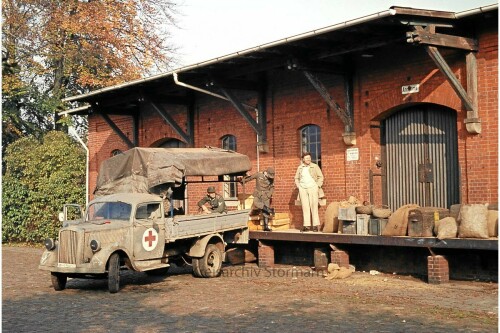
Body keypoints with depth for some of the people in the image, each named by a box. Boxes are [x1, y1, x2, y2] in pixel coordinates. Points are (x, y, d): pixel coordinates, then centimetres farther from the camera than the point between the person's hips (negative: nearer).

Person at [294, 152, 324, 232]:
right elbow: (296, 178, 20)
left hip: (312, 188, -3)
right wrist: (298, 186, 7)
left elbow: (320, 177, 5)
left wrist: (318, 186, -4)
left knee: (314, 206, -6)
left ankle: (316, 225, -5)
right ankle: (307, 225, 1)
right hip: (302, 189, 3)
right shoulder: (300, 168, 12)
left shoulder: (315, 166, 4)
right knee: (305, 207, 1)